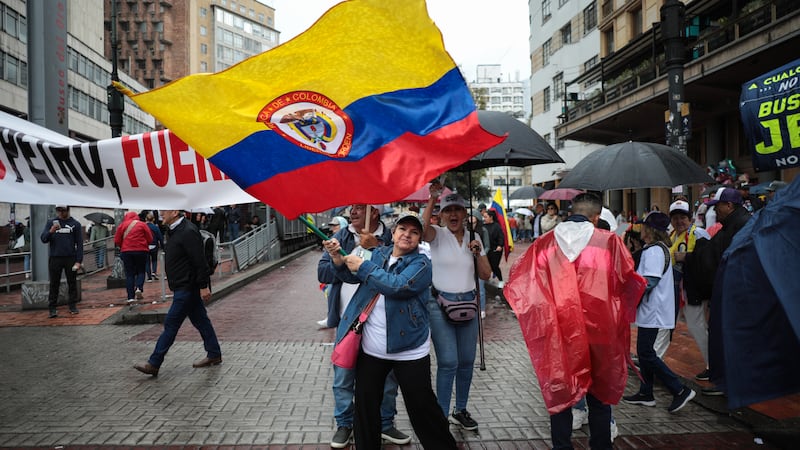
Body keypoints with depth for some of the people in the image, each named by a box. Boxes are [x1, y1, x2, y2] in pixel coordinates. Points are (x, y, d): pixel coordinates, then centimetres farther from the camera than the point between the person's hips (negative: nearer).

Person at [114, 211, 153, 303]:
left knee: (129, 274, 6)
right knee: (141, 271, 14)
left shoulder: (122, 225, 4)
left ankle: (131, 297, 3)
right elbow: (150, 239, -1)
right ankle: (139, 288, -12)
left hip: (126, 251, 1)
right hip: (141, 251, -1)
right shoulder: (142, 224, 1)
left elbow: (117, 241, 3)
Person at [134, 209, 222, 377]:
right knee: (200, 320, 15)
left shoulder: (188, 232, -20)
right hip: (184, 286, 10)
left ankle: (153, 364, 4)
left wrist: (204, 286, -22)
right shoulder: (174, 231, 13)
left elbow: (199, 261, -23)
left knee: (171, 324, -4)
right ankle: (214, 355, 24)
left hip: (187, 287, -10)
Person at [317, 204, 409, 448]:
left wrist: (376, 248, -22)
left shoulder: (389, 239, -4)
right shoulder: (341, 237, 4)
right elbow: (323, 272, -4)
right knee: (343, 376, 10)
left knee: (386, 375, 12)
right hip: (348, 318, 2)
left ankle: (385, 423, 31)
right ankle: (344, 424, 30)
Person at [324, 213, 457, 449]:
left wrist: (363, 266, -17)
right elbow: (352, 276, 5)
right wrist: (337, 258, -14)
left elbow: (398, 286, -23)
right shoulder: (378, 254, 10)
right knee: (365, 404, 14)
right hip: (371, 348, 5)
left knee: (422, 406, 2)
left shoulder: (421, 263, -7)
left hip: (409, 349, -4)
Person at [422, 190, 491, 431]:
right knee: (448, 362, -8)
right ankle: (442, 415, 8)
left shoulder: (474, 238, 9)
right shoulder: (437, 235, -4)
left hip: (468, 303, 5)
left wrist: (478, 253, -6)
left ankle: (460, 411, 28)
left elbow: (485, 275, 10)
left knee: (467, 361, 10)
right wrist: (432, 200, -33)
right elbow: (421, 229, -30)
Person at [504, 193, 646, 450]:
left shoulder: (545, 243, -1)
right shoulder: (609, 241, -6)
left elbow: (518, 277, 2)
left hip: (558, 331, 1)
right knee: (599, 393, 15)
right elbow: (628, 280, -2)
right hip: (598, 329, -1)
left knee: (559, 391, 13)